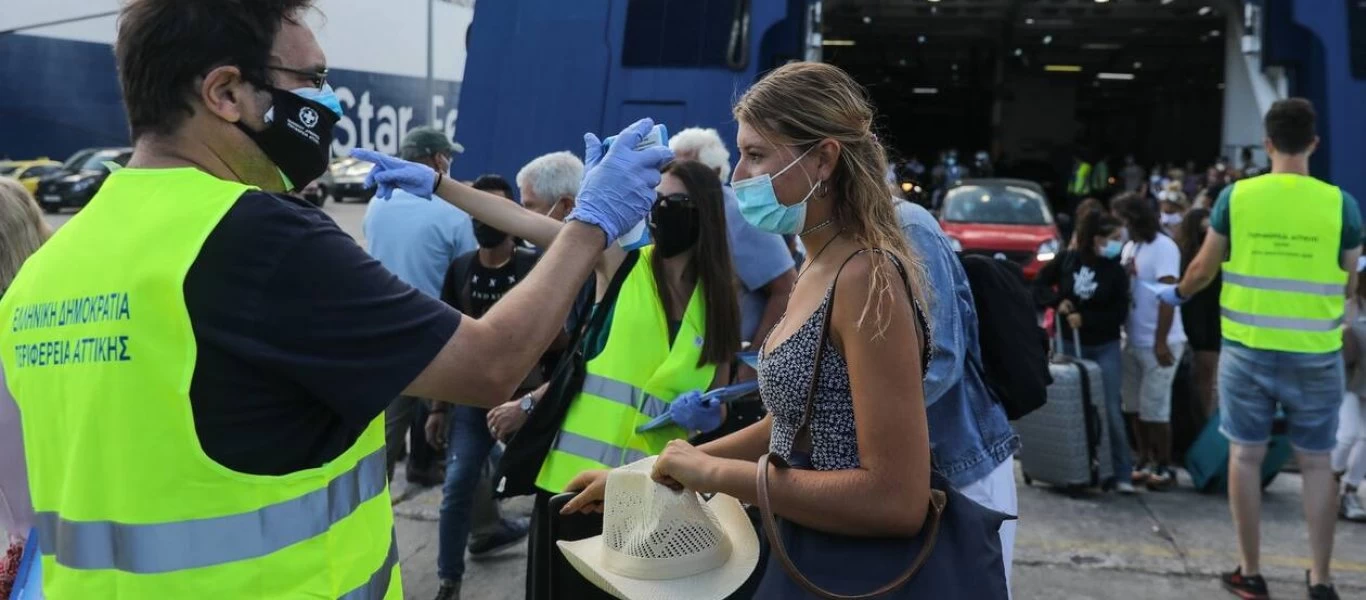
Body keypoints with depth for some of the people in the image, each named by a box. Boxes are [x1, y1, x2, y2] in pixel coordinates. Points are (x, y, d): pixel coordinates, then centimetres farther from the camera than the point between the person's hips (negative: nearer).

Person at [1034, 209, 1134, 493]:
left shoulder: (1116, 271, -4)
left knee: (1110, 410, -5)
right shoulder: (1067, 259, -3)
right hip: (1068, 345, 1)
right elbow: (1039, 285, 5)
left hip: (1105, 348, -1)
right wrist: (1058, 302, -12)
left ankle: (1121, 473, 0)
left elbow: (1119, 314, -7)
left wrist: (1084, 319, -17)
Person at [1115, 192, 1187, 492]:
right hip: (1134, 341, 8)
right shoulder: (1129, 247, 11)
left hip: (1158, 343, -8)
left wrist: (1161, 341, -22)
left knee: (1154, 408, -3)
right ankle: (1145, 462, 22)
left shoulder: (1162, 247, -13)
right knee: (1135, 406, 11)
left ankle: (1165, 468, 9)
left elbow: (1168, 297, -18)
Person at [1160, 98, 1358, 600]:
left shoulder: (1236, 196, -5)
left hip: (1248, 349, 0)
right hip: (1315, 354, 0)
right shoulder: (1340, 203, -5)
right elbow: (1348, 284, 6)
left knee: (1246, 455, 10)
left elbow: (1203, 268, 5)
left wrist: (1178, 294, 25)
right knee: (1317, 462, 11)